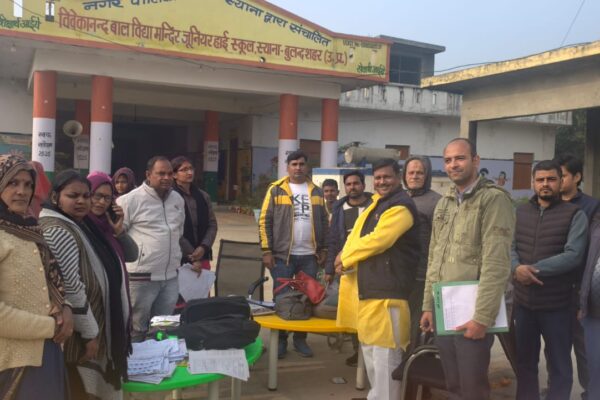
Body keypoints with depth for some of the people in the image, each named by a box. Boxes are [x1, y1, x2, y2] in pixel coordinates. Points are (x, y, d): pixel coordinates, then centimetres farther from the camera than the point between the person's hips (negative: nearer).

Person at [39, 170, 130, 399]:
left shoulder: (77, 225, 13)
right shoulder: (58, 232, -18)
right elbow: (70, 288, -23)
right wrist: (90, 333, -20)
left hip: (91, 328, 10)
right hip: (76, 336, -10)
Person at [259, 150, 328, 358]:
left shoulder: (316, 191, 10)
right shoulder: (276, 190, -2)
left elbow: (323, 222, 13)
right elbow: (265, 221, -4)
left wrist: (323, 248, 7)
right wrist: (266, 250, -9)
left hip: (309, 256, 4)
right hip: (283, 255, -3)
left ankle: (301, 338, 22)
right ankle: (280, 339, 16)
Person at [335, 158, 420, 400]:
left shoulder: (400, 207, -14)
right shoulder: (377, 204, 19)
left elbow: (377, 240, -22)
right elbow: (357, 236, 17)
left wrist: (345, 258, -9)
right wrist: (346, 259, -4)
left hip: (386, 290, -11)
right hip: (367, 287, 11)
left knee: (384, 353, -7)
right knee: (370, 347, 20)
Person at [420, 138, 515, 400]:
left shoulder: (494, 199, -10)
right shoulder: (444, 203, 14)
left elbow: (496, 264, -17)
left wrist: (482, 317, -20)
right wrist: (428, 306, 11)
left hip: (472, 314, -6)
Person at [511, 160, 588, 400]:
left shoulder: (575, 215, -6)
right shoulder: (520, 212, 6)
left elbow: (573, 255, -17)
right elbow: (509, 246, 0)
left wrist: (533, 269, -20)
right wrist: (517, 268, -22)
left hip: (557, 305, -4)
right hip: (523, 302, 4)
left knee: (559, 366, 11)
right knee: (524, 362, 18)